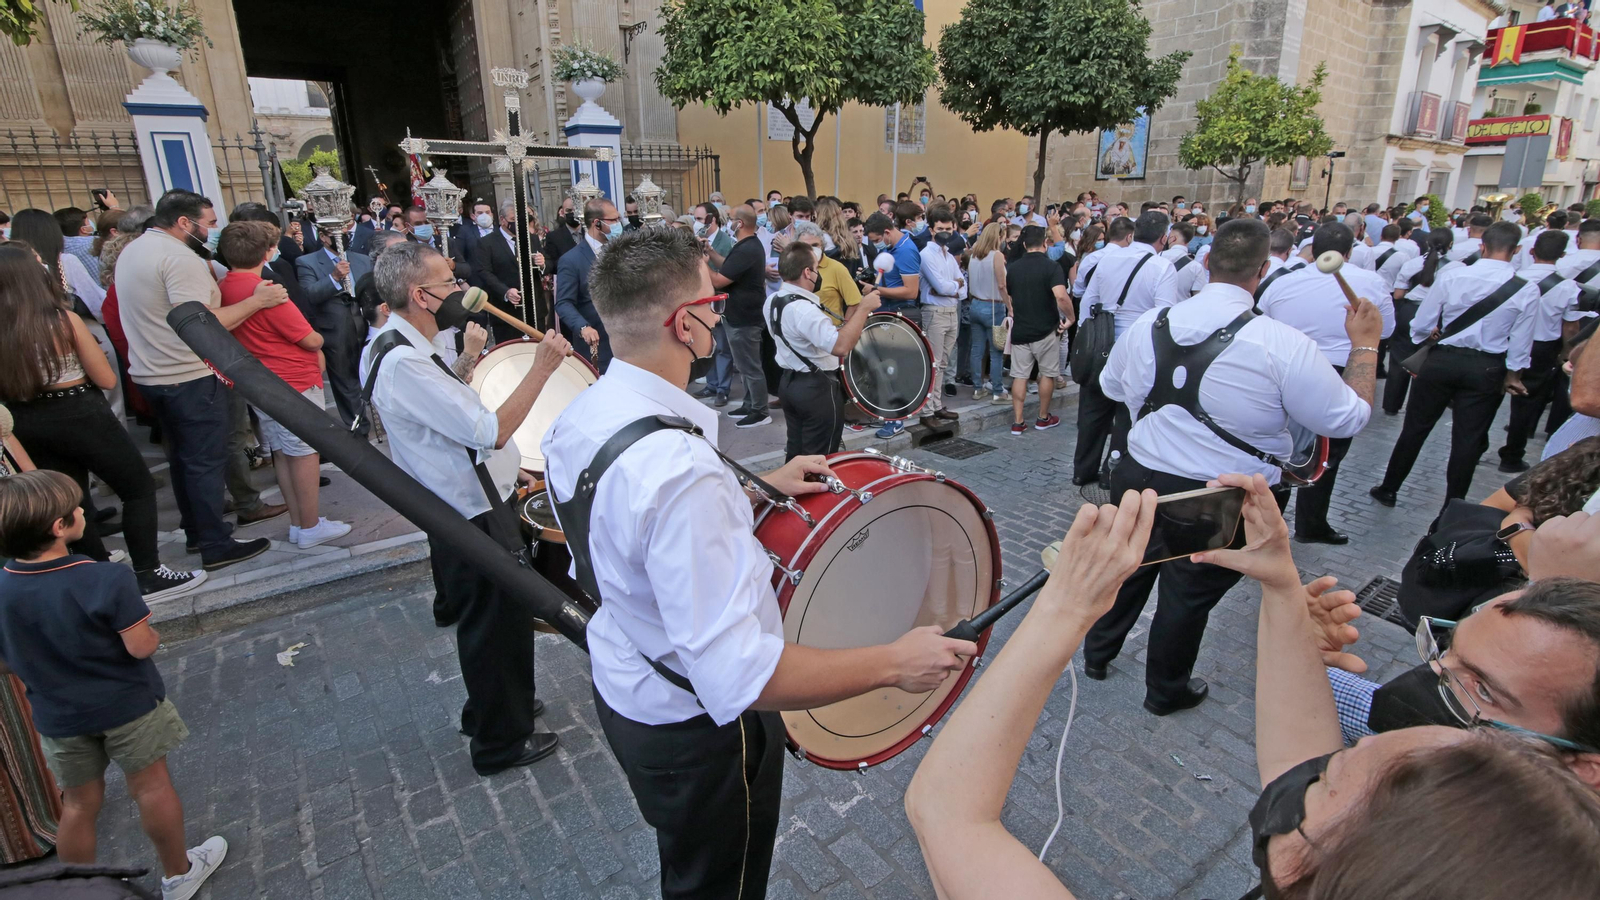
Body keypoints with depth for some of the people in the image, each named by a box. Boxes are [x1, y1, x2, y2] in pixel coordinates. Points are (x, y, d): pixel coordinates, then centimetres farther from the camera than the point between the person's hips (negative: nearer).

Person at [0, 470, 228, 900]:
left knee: (79, 804, 20)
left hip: (58, 716, 4)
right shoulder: (107, 580, -27)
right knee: (151, 787, 13)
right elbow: (140, 646, -23)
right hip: (127, 705, -4)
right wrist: (153, 634, -2)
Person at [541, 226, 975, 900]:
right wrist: (895, 663, -28)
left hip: (620, 687, 8)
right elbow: (738, 677, -39)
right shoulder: (677, 464, -37)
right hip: (695, 728, -8)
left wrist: (760, 487, 4)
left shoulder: (578, 417, -7)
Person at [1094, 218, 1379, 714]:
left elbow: (1111, 385, 11)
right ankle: (1166, 691, 39)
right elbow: (1348, 418, -8)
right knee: (1189, 595, 16)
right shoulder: (1284, 344, -19)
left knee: (1129, 568, 25)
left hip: (1139, 477, 4)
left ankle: (1097, 653, 46)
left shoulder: (1147, 324, -6)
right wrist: (1365, 344, 4)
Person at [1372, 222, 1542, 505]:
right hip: (1487, 369, 1)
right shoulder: (1527, 290, -8)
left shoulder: (1451, 277, -9)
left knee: (1415, 428, 11)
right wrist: (1512, 373, 13)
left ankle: (1388, 489, 20)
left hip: (1442, 361, 0)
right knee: (1467, 440, 8)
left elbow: (1421, 325, -4)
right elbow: (1520, 343, -2)